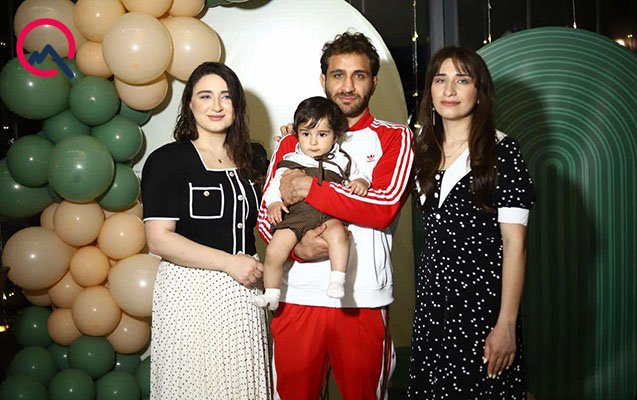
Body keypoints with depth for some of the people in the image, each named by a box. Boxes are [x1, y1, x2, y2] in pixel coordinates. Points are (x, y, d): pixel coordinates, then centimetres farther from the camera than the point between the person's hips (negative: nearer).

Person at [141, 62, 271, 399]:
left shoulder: (252, 158, 10)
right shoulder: (167, 160, -7)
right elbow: (159, 239, -14)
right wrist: (229, 262, -16)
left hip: (242, 291, 5)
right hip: (189, 290, -4)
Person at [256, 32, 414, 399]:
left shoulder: (395, 138, 5)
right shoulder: (293, 142, 13)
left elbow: (385, 207, -12)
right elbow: (266, 217, 10)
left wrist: (307, 187, -11)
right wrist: (297, 247, -11)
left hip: (364, 300, -2)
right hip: (297, 297, 2)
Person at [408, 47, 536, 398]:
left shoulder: (501, 151, -7)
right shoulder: (423, 149, 9)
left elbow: (514, 244, -11)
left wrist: (506, 324, -16)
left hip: (484, 300, -5)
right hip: (432, 295, 5)